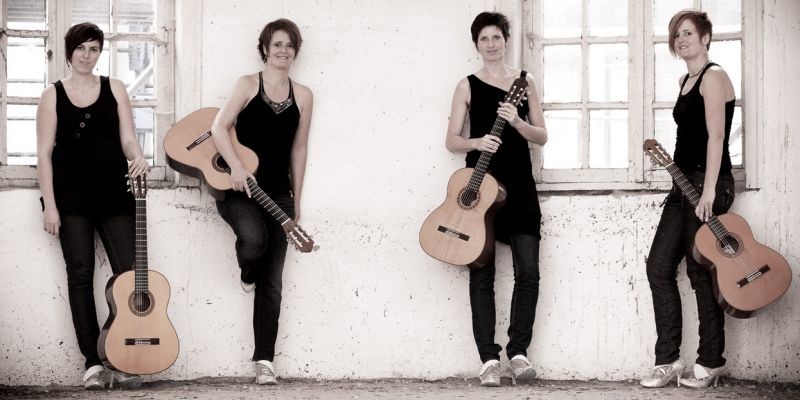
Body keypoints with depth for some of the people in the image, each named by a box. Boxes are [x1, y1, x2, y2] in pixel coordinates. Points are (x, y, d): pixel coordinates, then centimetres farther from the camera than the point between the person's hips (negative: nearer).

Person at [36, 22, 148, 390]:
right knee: (80, 275, -1)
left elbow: (126, 138, 5)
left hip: (113, 193, 2)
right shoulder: (53, 95, 5)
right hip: (71, 196, -2)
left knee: (129, 271, -6)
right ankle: (93, 363, 2)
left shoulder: (114, 88, 10)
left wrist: (138, 158, -20)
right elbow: (44, 152, 1)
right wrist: (49, 205, -7)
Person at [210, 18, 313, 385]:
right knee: (254, 237, -34)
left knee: (272, 283, 1)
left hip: (278, 194, 3)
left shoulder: (302, 96, 9)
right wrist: (236, 168, -22)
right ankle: (247, 274, 4)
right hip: (239, 189, -3)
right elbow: (219, 128, -8)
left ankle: (264, 360, 6)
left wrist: (296, 202, 10)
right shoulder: (248, 84, 0)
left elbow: (298, 148, 11)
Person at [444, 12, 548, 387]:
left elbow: (542, 136, 6)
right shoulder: (467, 86, 6)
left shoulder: (525, 81, 9)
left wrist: (517, 122, -13)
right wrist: (477, 142, -16)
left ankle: (518, 351, 5)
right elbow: (452, 140, 3)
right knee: (481, 274, -2)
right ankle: (489, 359, 0)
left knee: (528, 271, -6)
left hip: (519, 186, 1)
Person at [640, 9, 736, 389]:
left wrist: (708, 190, -22)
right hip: (685, 183, 9)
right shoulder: (686, 80, 18)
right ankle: (668, 359, 7)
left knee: (701, 272, -4)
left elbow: (716, 135, -17)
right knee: (659, 266, 4)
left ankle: (710, 362, 7)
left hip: (708, 184, -9)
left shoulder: (713, 76, -9)